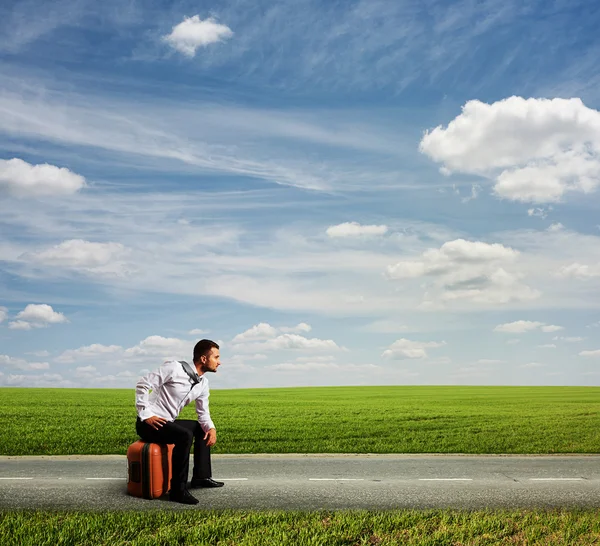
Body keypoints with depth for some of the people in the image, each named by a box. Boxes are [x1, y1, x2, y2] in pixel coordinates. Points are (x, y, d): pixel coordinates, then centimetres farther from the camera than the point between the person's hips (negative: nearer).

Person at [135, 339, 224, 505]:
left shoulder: (203, 383, 6)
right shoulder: (174, 368, -18)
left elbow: (203, 413, 10)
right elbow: (142, 384, -18)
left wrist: (211, 428, -11)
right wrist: (146, 415, -22)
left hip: (167, 423, 9)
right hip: (149, 423, -9)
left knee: (202, 429, 14)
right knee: (184, 435, -30)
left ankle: (201, 476, 20)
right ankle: (178, 490, -23)